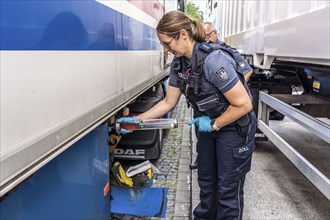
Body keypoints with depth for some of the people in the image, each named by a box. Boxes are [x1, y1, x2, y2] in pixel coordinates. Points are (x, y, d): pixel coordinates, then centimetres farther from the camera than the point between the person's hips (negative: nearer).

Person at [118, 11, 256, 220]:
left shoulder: (213, 60, -31)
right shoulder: (179, 63, -7)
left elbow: (244, 104, -28)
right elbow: (168, 102, 1)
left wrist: (213, 124, -18)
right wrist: (138, 119, -5)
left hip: (235, 127, -7)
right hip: (209, 125, 7)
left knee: (228, 189, 7)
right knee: (206, 181, 22)